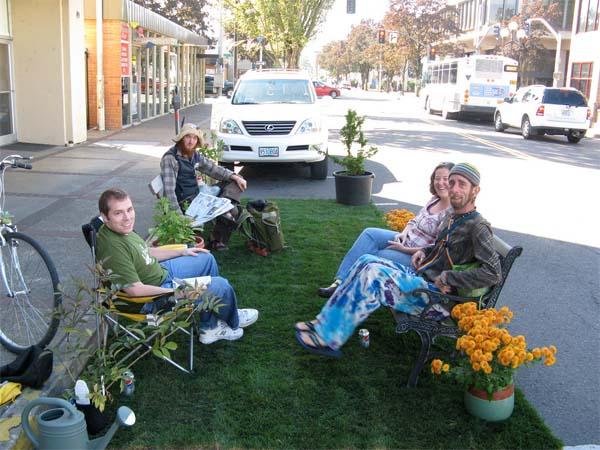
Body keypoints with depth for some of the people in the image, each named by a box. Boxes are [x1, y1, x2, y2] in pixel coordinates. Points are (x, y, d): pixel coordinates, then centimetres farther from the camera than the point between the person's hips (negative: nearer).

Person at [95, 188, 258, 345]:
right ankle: (233, 321, 30)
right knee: (221, 285, -6)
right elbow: (134, 289, -32)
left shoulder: (122, 229, -5)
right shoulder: (114, 248, -34)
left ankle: (210, 327, 23)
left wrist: (182, 251, 14)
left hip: (161, 270, 10)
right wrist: (177, 292, -23)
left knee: (207, 259, 19)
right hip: (156, 293, -10)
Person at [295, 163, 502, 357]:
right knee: (366, 261, -4)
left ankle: (329, 338, -15)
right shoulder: (453, 218, 12)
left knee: (373, 276, -25)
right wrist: (425, 251, 11)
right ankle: (325, 323, -3)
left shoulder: (477, 227, -15)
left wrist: (448, 278, -22)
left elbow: (493, 273, -24)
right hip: (418, 276, 9)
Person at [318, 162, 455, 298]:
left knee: (374, 256, -23)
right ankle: (340, 281, -13)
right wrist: (403, 233, -2)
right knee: (370, 234, -8)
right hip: (405, 240, 9)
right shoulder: (434, 200, 7)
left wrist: (404, 249, -19)